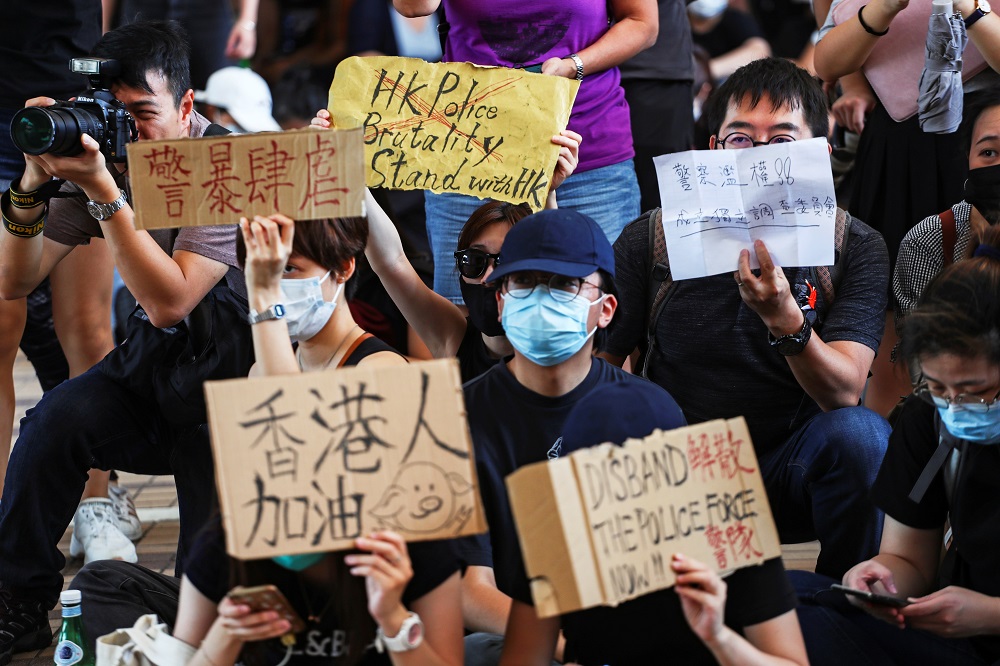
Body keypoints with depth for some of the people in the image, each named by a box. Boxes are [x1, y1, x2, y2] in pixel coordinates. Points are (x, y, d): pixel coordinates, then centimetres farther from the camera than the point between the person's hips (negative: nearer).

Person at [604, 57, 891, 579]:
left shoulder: (854, 248, -3)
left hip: (789, 477, 0)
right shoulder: (651, 241, -2)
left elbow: (844, 393, -17)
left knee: (859, 432, -31)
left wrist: (784, 320, -37)